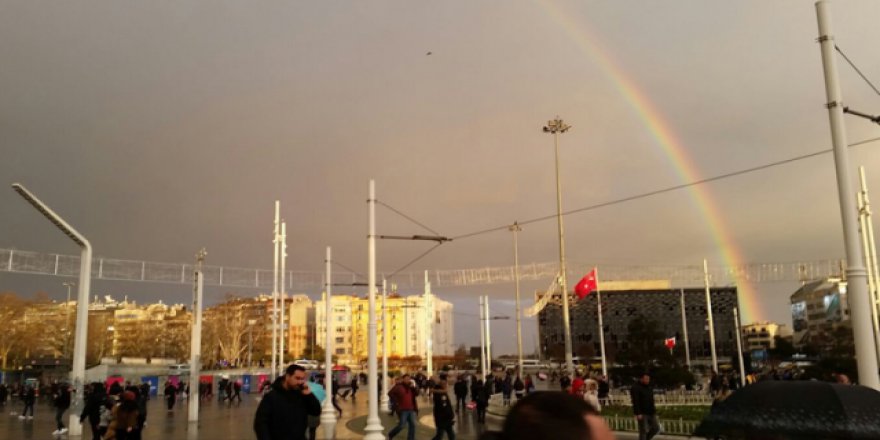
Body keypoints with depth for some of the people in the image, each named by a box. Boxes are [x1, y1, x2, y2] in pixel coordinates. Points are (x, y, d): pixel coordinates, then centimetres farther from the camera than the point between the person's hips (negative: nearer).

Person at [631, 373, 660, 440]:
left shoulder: (649, 387, 12)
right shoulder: (636, 388, -12)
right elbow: (635, 402, -19)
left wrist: (654, 411, 16)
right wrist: (638, 414, -24)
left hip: (651, 413, 7)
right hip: (642, 413, -7)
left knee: (655, 428, 5)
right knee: (643, 431, -6)